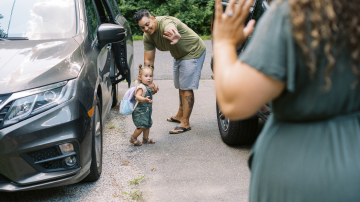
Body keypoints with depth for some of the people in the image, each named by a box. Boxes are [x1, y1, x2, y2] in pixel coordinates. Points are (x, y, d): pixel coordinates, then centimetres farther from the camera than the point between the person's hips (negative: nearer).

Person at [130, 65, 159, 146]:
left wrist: (154, 91, 12)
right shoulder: (141, 87, -21)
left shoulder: (148, 86, 8)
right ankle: (133, 138, 7)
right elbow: (137, 96, -35)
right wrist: (145, 99, -52)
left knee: (148, 124, 18)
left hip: (147, 110, 10)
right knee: (142, 126, -12)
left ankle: (145, 138, 35)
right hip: (140, 110, -10)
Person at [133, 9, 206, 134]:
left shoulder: (166, 23, -35)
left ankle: (185, 123, -4)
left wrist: (175, 36, -86)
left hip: (193, 52, -8)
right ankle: (180, 115, 38)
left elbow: (171, 28, -62)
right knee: (180, 86, 20)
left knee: (186, 87, -9)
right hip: (179, 55, 8)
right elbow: (148, 61, -7)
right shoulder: (147, 37, -10)